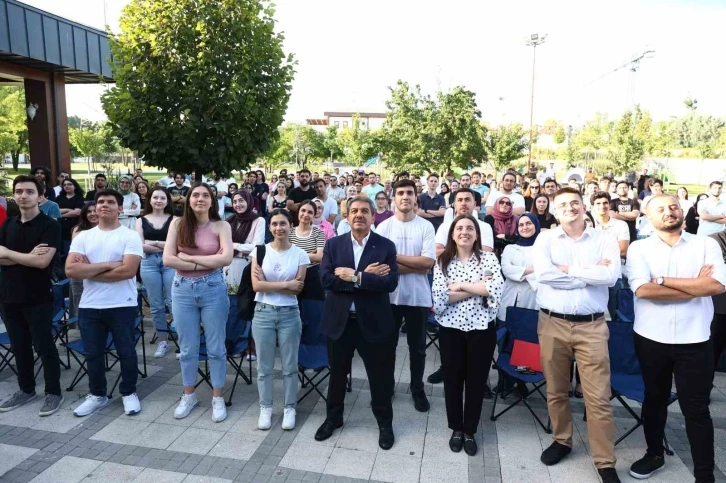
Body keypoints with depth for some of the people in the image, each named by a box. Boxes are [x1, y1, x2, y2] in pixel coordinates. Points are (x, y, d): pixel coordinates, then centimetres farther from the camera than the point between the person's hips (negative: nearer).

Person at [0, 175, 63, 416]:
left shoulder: (50, 225, -10)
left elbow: (42, 262, -19)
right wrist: (27, 256, -15)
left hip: (38, 298, -6)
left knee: (44, 346, 3)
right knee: (20, 346, 16)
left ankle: (53, 393, 15)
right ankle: (26, 389, 31)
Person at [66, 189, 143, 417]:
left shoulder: (130, 236, -6)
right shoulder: (83, 236, 5)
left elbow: (128, 270, -19)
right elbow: (70, 270, -8)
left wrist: (89, 270, -10)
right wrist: (107, 265, -16)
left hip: (122, 306, -3)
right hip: (89, 306, 4)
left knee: (126, 352, 8)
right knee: (93, 354, 14)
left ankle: (129, 393, 26)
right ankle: (97, 394, 31)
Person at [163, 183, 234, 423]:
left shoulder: (221, 226, -4)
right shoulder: (178, 224, 0)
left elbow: (226, 258, -17)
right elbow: (168, 259, -9)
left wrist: (190, 257, -14)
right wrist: (207, 262, -14)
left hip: (213, 288, -2)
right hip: (182, 289, 2)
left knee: (216, 347, 9)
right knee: (187, 347, 14)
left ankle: (217, 398, 24)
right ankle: (189, 395, 32)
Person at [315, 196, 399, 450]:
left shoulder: (386, 246, -4)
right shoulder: (333, 244, 0)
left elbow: (390, 282, -16)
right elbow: (325, 278, -13)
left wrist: (355, 277, -21)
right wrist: (367, 276, -20)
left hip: (373, 321, -1)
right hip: (339, 320, 2)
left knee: (380, 376, 11)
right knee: (337, 373, 18)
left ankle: (385, 423, 32)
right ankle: (333, 418, 39)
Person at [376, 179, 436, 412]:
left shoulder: (426, 226, -2)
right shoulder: (383, 227, -2)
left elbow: (428, 262, -12)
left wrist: (395, 257, -12)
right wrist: (416, 265, -14)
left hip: (418, 296, 0)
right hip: (390, 295, 0)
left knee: (418, 347, 12)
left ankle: (417, 389, 29)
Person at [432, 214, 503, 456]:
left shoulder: (488, 258, -2)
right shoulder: (443, 261, 0)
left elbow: (496, 289, -18)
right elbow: (439, 297, -12)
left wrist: (461, 285, -14)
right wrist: (478, 289, -14)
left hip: (481, 328, -1)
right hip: (451, 328, 1)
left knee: (476, 381, 10)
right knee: (452, 379, 11)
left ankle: (470, 431, 28)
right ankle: (456, 428, 30)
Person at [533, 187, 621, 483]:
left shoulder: (604, 240, 4)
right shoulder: (545, 239, 2)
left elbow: (611, 276, -13)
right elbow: (543, 273, -15)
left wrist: (568, 269, -11)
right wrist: (591, 273, -10)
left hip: (591, 326, -1)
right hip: (552, 323, 1)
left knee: (598, 396, 2)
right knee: (556, 390, 14)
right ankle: (562, 440, 35)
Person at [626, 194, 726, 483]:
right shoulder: (639, 248, -2)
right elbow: (642, 289, -18)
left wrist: (663, 280, -15)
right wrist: (696, 286, -13)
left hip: (694, 340, 0)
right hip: (651, 338, 1)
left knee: (696, 408, 7)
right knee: (654, 398, 18)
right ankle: (654, 453, 37)